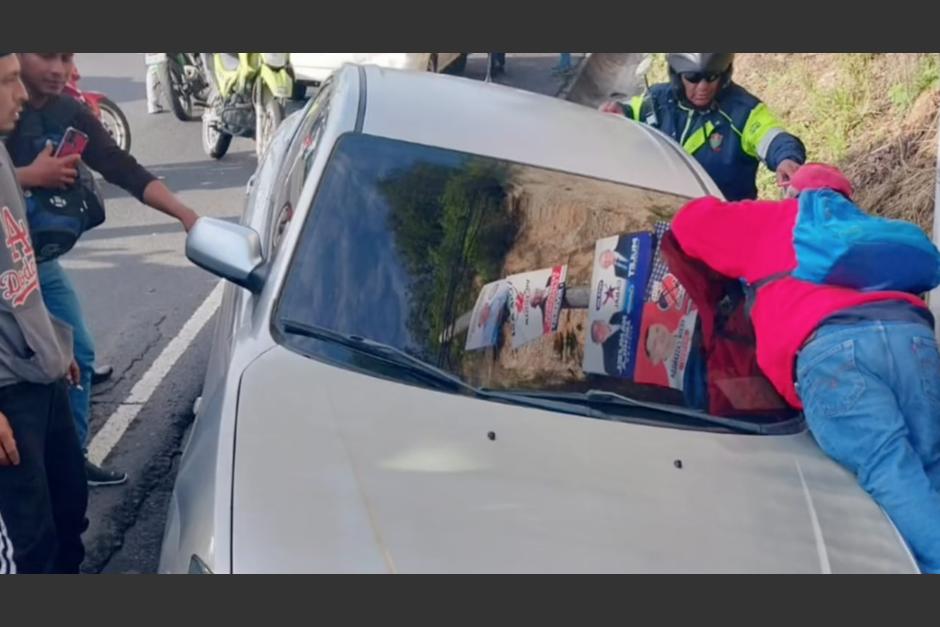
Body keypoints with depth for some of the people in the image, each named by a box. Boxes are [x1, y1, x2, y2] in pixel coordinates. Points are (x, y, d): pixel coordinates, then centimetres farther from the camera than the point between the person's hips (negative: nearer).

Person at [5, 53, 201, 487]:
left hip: (40, 260, 7)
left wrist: (184, 213, -16)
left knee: (78, 355, 11)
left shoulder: (71, 116, 0)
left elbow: (124, 169, -6)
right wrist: (29, 176, -28)